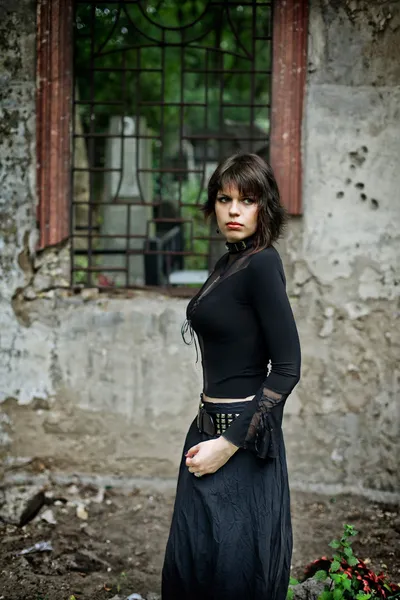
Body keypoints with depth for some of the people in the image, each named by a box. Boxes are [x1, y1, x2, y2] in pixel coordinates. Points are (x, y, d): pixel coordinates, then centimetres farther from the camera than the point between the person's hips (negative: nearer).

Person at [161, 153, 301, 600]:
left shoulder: (262, 265, -15)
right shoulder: (228, 263, 10)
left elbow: (287, 368, -19)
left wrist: (229, 444, -19)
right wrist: (209, 434, 17)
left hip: (241, 436, -8)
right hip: (210, 426, 9)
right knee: (188, 563, 15)